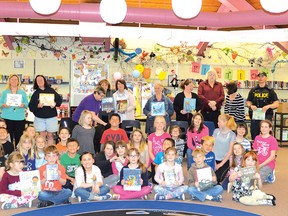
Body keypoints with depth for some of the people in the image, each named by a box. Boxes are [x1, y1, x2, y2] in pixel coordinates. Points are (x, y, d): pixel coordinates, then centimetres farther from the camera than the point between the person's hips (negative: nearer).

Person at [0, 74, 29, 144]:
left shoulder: (23, 92, 9)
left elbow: (27, 104, 6)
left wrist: (23, 105, -15)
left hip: (19, 118, 0)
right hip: (7, 117, 0)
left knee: (19, 137, 0)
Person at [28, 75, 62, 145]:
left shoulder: (51, 90, 6)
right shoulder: (35, 93, 6)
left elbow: (59, 99, 6)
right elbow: (31, 106, 1)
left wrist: (55, 104, -13)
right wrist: (37, 106, -18)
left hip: (51, 117, 0)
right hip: (39, 117, 0)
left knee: (50, 135, 4)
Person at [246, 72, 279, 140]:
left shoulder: (270, 91, 6)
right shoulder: (253, 90, 12)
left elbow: (276, 104, 2)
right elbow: (248, 102, 14)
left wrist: (268, 106, -17)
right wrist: (251, 106, -9)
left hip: (267, 116, -2)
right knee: (254, 136, 7)